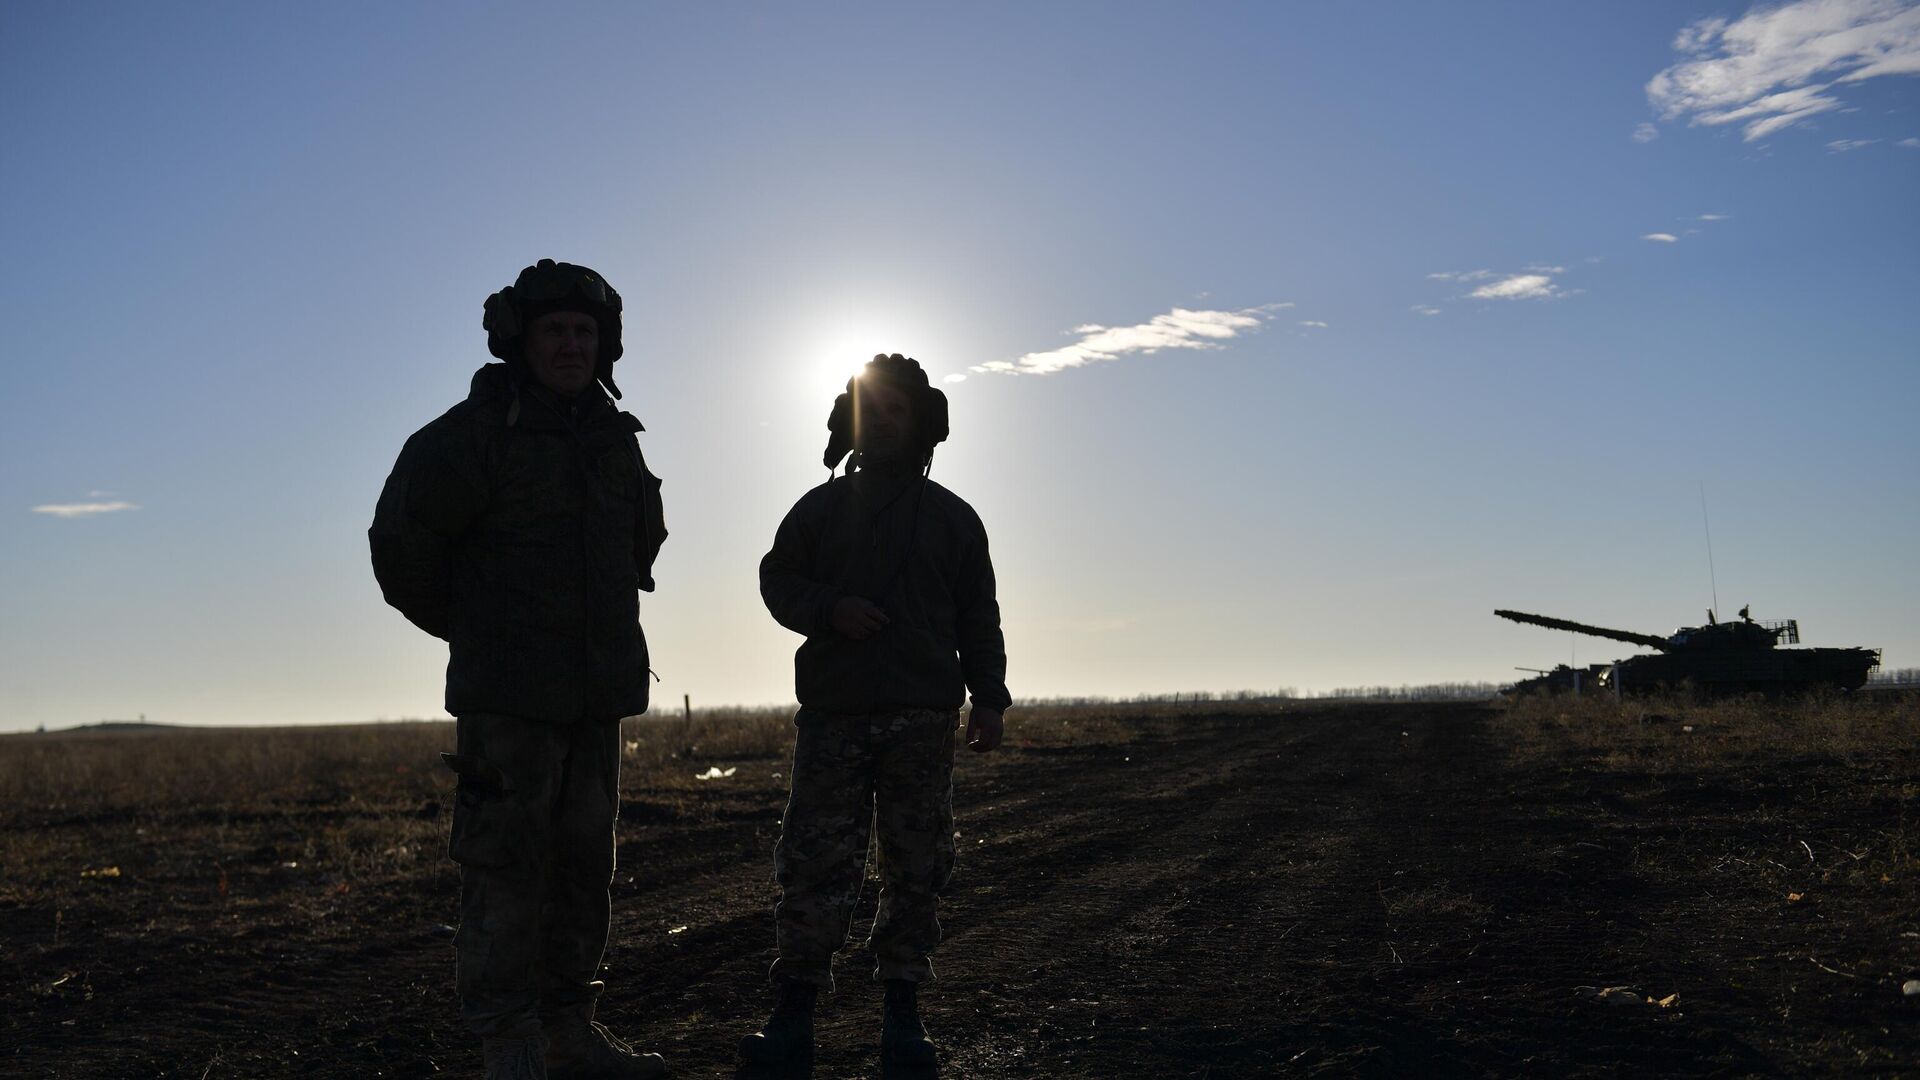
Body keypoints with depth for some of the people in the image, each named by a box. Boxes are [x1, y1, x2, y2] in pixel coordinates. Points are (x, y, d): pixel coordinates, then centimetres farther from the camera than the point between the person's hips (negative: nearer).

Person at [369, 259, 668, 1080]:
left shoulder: (615, 439, 13)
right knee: (506, 873, -6)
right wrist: (466, 625, 5)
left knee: (583, 866, 12)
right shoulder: (475, 431, -8)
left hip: (598, 697, 7)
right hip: (507, 700, -7)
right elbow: (400, 538, -6)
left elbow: (642, 536, 28)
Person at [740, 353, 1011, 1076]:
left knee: (917, 866, 1)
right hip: (831, 715, 0)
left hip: (924, 718, 0)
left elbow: (979, 616, 11)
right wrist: (828, 610, -6)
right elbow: (777, 579, 14)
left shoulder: (953, 517, 12)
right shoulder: (820, 507, 12)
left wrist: (988, 698, 3)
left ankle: (902, 1012, 12)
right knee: (815, 861, -5)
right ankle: (793, 1012, 4)